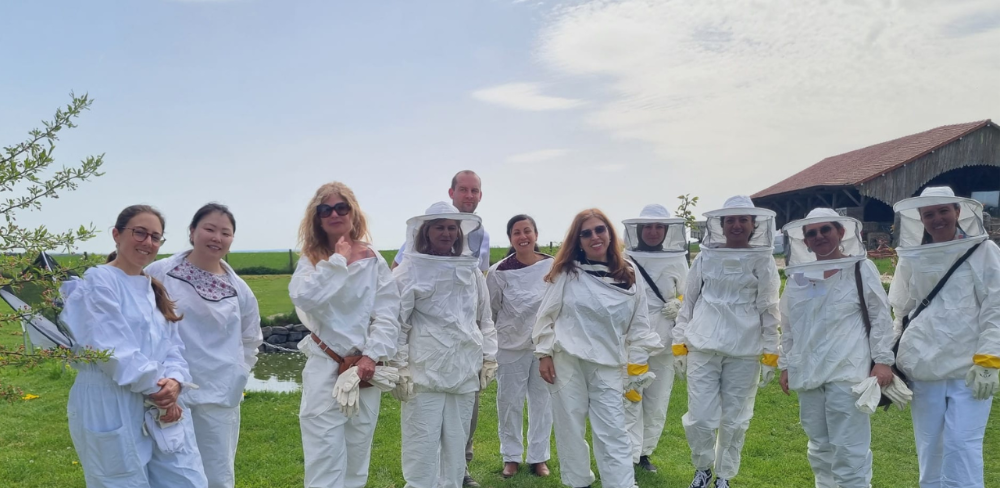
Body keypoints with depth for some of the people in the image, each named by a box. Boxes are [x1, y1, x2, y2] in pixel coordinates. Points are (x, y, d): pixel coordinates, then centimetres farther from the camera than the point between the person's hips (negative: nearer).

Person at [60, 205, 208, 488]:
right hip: (112, 412, -7)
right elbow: (112, 350, -16)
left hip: (163, 410, 7)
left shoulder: (155, 289, 15)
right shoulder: (98, 281, -8)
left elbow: (173, 346, 9)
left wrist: (174, 382, -10)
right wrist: (157, 387, -13)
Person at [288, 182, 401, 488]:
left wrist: (372, 355, -16)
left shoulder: (373, 260, -1)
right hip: (324, 370, -1)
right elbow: (303, 297, -20)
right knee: (324, 462, -3)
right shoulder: (311, 260, 2)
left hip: (365, 368, 1)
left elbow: (388, 314, -5)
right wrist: (338, 261, -14)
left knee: (356, 459, 14)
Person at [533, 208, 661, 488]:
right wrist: (544, 354, -3)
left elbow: (638, 325, 8)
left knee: (612, 433, 0)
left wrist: (638, 366, 5)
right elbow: (547, 315, 1)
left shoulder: (629, 278, 4)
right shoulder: (566, 273, -2)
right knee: (570, 428, 10)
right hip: (566, 361, 0)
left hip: (608, 366, 1)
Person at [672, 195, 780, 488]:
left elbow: (769, 310, 3)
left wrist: (771, 354, 1)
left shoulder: (763, 261, 1)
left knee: (734, 420, 9)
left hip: (745, 351, 0)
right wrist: (679, 343, 6)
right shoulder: (705, 257, 3)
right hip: (703, 347, 1)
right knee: (700, 418, 0)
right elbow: (689, 302, 8)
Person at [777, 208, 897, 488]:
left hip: (847, 372, -5)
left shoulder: (861, 269, -2)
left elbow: (881, 317, -1)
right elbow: (788, 325, 15)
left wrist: (883, 360, -6)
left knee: (848, 448, -4)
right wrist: (785, 365, 15)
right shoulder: (797, 275, 9)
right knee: (819, 446, 15)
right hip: (808, 373, 5)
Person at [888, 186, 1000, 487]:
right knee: (929, 448, 10)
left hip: (969, 370, -3)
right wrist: (895, 360, 13)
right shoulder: (912, 257, 8)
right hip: (923, 370, 3)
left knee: (962, 446, -5)